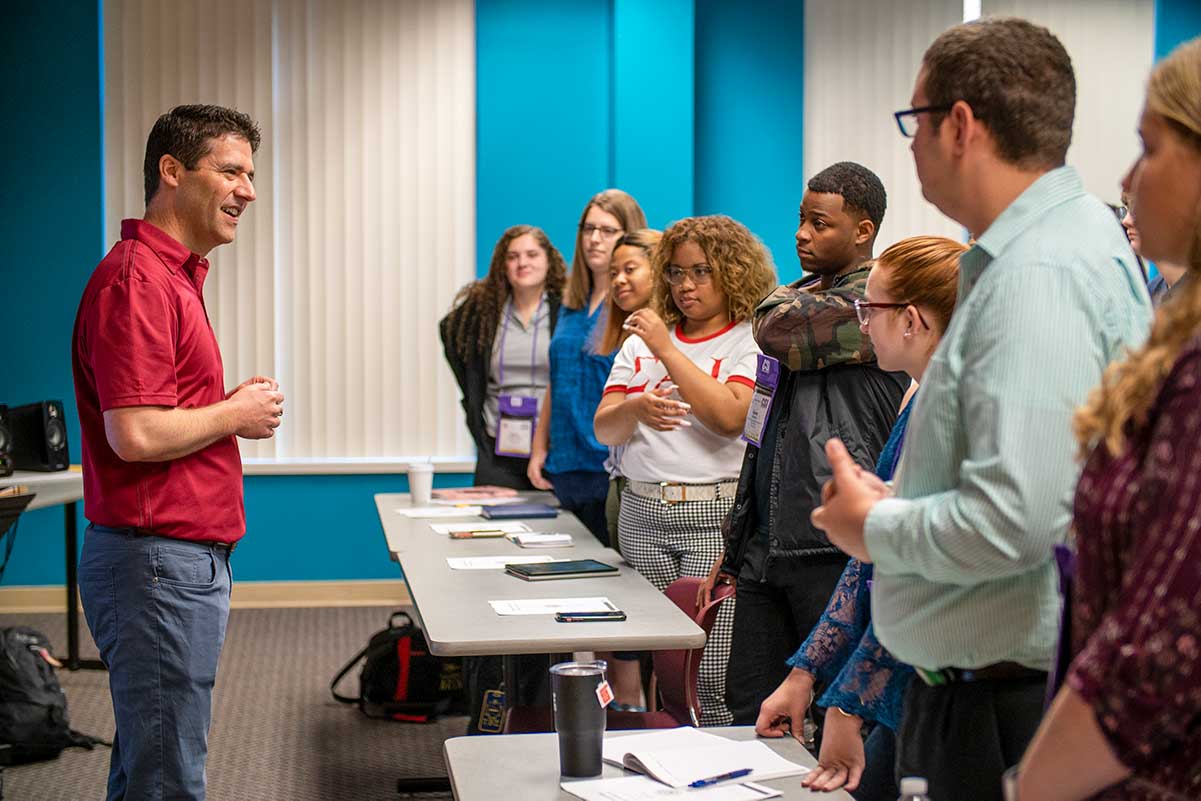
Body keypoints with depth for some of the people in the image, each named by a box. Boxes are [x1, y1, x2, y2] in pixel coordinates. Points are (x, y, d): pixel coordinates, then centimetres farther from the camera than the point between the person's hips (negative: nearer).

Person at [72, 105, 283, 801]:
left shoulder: (176, 274, 16)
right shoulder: (137, 281, -16)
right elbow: (134, 434, -24)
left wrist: (229, 404, 6)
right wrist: (236, 414, -10)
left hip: (187, 559, 10)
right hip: (159, 560, -10)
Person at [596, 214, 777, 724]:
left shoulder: (751, 342, 1)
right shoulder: (643, 338, 16)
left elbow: (730, 416, -16)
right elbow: (604, 430, 10)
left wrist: (667, 349, -12)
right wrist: (635, 407, -13)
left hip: (716, 515, -5)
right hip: (642, 515, 5)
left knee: (715, 672, -9)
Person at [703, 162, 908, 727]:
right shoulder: (808, 298, 20)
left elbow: (777, 331, -23)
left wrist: (792, 292, 2)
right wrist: (735, 547, 22)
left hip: (833, 548, -8)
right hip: (766, 547, 9)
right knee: (750, 712, 11)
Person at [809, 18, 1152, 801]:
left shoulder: (1040, 275, -21)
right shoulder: (1037, 248, 11)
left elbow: (1013, 522, -28)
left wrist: (874, 527, -11)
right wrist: (897, 504, 9)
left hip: (1013, 705, -10)